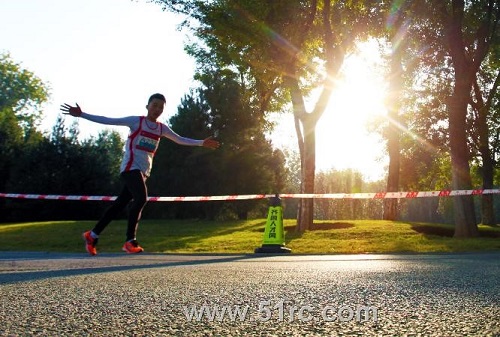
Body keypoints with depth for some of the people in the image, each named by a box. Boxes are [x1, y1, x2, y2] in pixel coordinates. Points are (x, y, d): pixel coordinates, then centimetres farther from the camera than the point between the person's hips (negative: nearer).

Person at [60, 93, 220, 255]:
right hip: (130, 167, -6)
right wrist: (82, 114, -15)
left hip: (144, 171, 7)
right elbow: (108, 120, -8)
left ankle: (92, 235, 18)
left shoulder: (162, 128, 13)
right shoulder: (136, 121, -4)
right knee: (141, 198, -25)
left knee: (120, 203, 7)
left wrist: (201, 143, 22)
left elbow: (180, 140, 25)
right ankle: (130, 241, -18)